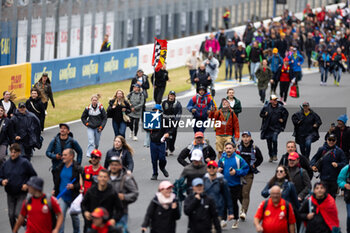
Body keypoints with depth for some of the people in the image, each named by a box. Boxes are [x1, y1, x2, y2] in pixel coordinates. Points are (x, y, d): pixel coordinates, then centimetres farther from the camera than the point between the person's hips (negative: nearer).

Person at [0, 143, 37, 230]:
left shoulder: (24, 163, -9)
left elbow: (33, 175, -1)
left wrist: (27, 185, -13)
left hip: (22, 194, -4)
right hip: (10, 194, 4)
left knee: (18, 214, -14)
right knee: (11, 216, 7)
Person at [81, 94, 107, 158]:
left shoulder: (101, 108, -7)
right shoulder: (88, 108, -5)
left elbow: (105, 118, 0)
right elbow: (83, 117, 9)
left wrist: (101, 127, -6)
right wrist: (86, 123, -5)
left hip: (98, 128, 1)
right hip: (90, 128, -1)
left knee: (97, 143, 12)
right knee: (91, 142, -15)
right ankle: (89, 154, -20)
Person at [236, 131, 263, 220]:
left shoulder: (255, 148, 1)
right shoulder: (238, 147, 3)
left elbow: (260, 159, 13)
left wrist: (254, 165, 1)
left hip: (249, 174, -2)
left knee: (245, 193, -12)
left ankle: (243, 212, -15)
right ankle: (244, 207, 32)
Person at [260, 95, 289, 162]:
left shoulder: (280, 107, -3)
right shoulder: (266, 107, -2)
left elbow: (286, 113, 15)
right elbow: (261, 114, 11)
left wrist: (283, 119, 4)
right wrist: (265, 115, -8)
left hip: (276, 127, -2)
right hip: (268, 127, 2)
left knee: (274, 139, -20)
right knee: (269, 142, 6)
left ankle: (275, 155, -5)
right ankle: (271, 156, 21)